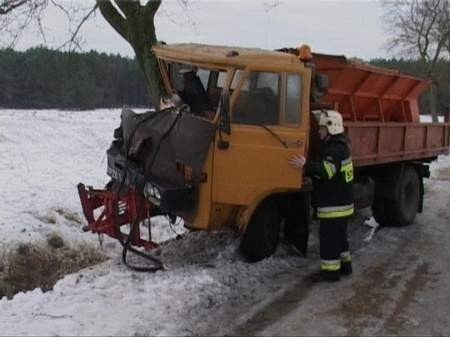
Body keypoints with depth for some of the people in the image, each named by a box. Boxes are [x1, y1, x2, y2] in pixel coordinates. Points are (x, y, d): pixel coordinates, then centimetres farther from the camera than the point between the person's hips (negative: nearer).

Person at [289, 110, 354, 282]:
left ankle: (330, 271, -1)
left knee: (328, 237, -6)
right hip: (340, 202, 11)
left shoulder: (335, 149, -20)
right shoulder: (338, 146, 15)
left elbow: (326, 170, -36)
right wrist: (308, 168, 14)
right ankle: (344, 264, 30)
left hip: (334, 204, -11)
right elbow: (329, 171, 21)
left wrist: (306, 165, -45)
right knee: (338, 235, 20)